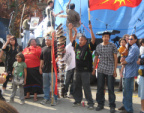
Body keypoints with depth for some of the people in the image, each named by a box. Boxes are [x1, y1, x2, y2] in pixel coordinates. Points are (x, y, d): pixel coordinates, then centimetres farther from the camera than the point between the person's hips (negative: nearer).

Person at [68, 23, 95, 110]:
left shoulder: (88, 47, -5)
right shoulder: (77, 46, 10)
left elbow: (93, 39, -17)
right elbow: (71, 39, 18)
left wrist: (91, 29, -23)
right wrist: (70, 30, 11)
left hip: (85, 71, -6)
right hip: (77, 70, 6)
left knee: (86, 87, -6)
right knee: (77, 87, 13)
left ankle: (90, 103, 1)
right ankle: (78, 101, 26)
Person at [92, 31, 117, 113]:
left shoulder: (113, 46, -1)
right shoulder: (98, 46, 10)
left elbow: (115, 58, -2)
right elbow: (96, 58, 16)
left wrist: (115, 70, -8)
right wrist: (94, 69, 13)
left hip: (110, 71, -4)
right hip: (101, 70, 4)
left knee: (111, 88, -2)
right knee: (100, 87, 8)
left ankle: (112, 106, 6)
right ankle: (100, 104, 20)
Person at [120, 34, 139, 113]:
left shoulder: (134, 48, -12)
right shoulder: (130, 47, 19)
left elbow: (129, 60, -19)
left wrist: (123, 62, -1)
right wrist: (124, 59, -4)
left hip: (130, 72, -10)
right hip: (126, 71, 10)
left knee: (128, 90, -7)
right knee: (125, 89, 16)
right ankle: (125, 105, 27)